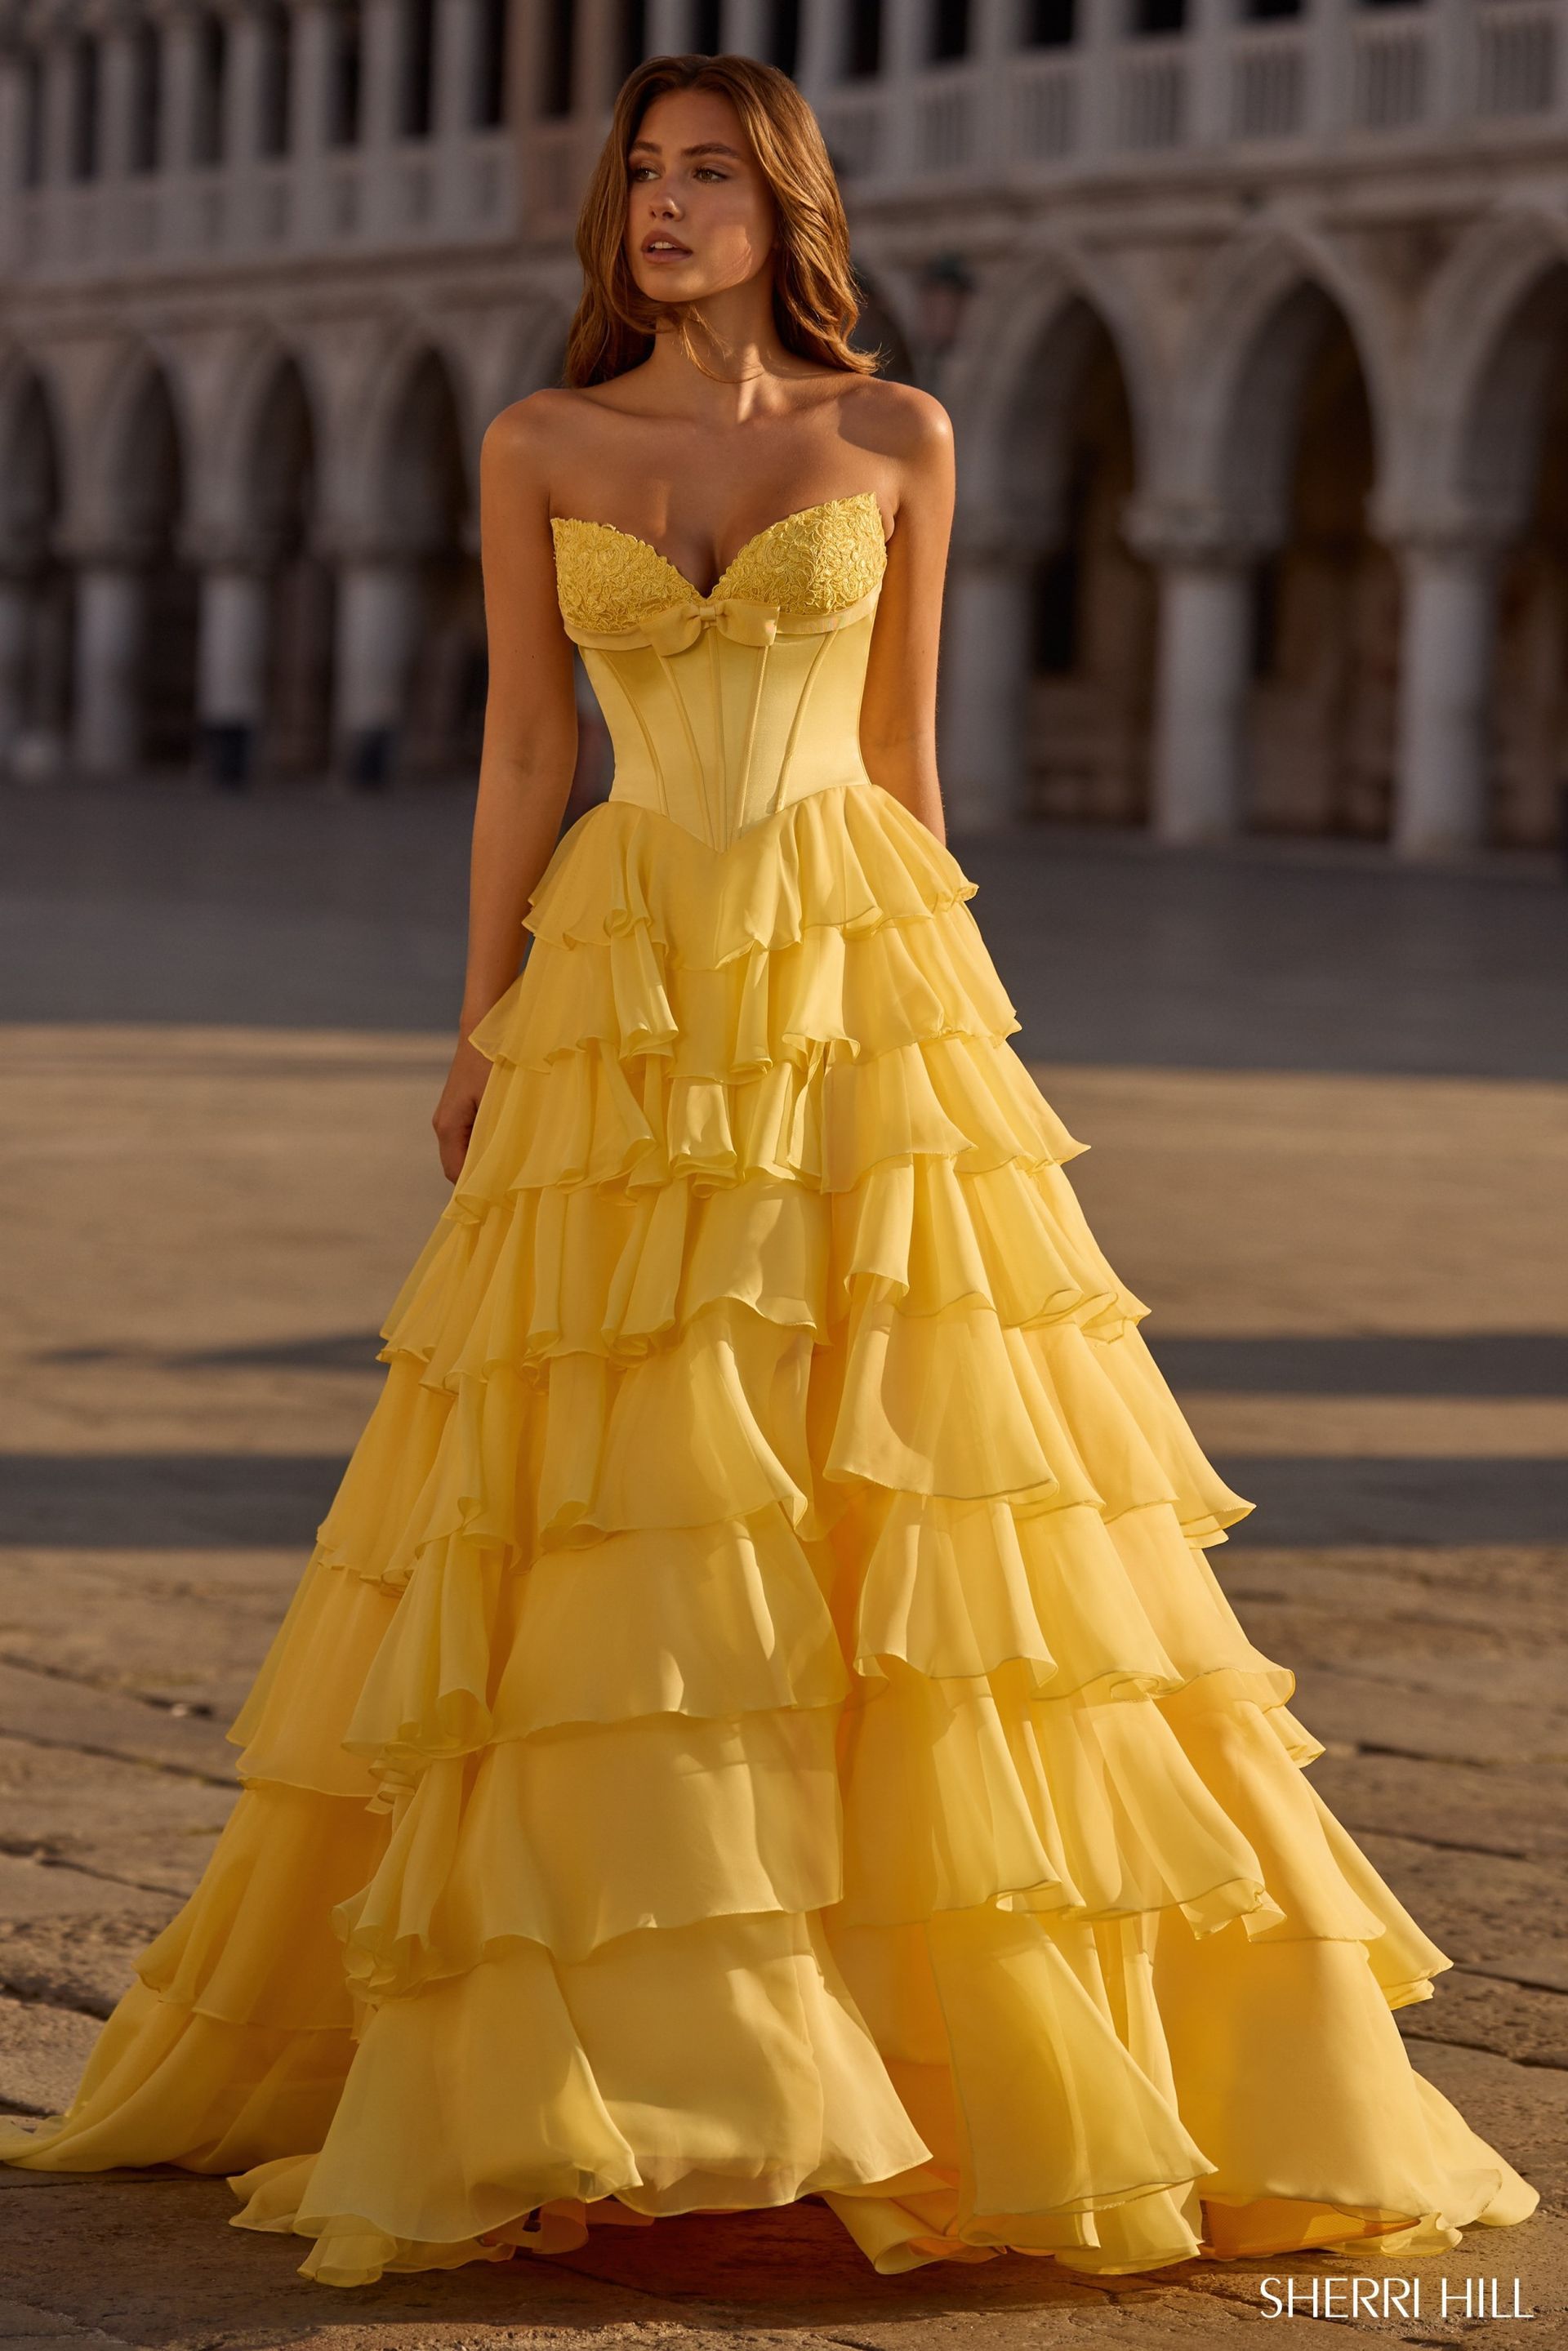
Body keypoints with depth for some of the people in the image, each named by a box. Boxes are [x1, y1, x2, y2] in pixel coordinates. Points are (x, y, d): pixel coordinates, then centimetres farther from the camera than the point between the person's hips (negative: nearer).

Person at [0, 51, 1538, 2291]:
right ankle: (633, 2047, 7)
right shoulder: (540, 448, 7)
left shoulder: (896, 436, 6)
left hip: (860, 983, 0)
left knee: (912, 1475, -5)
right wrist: (481, 1029, 5)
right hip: (627, 990, 1)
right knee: (622, 1512, -2)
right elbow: (522, 752, 9)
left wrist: (936, 997, 9)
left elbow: (904, 744, 11)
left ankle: (1011, 2034, 5)